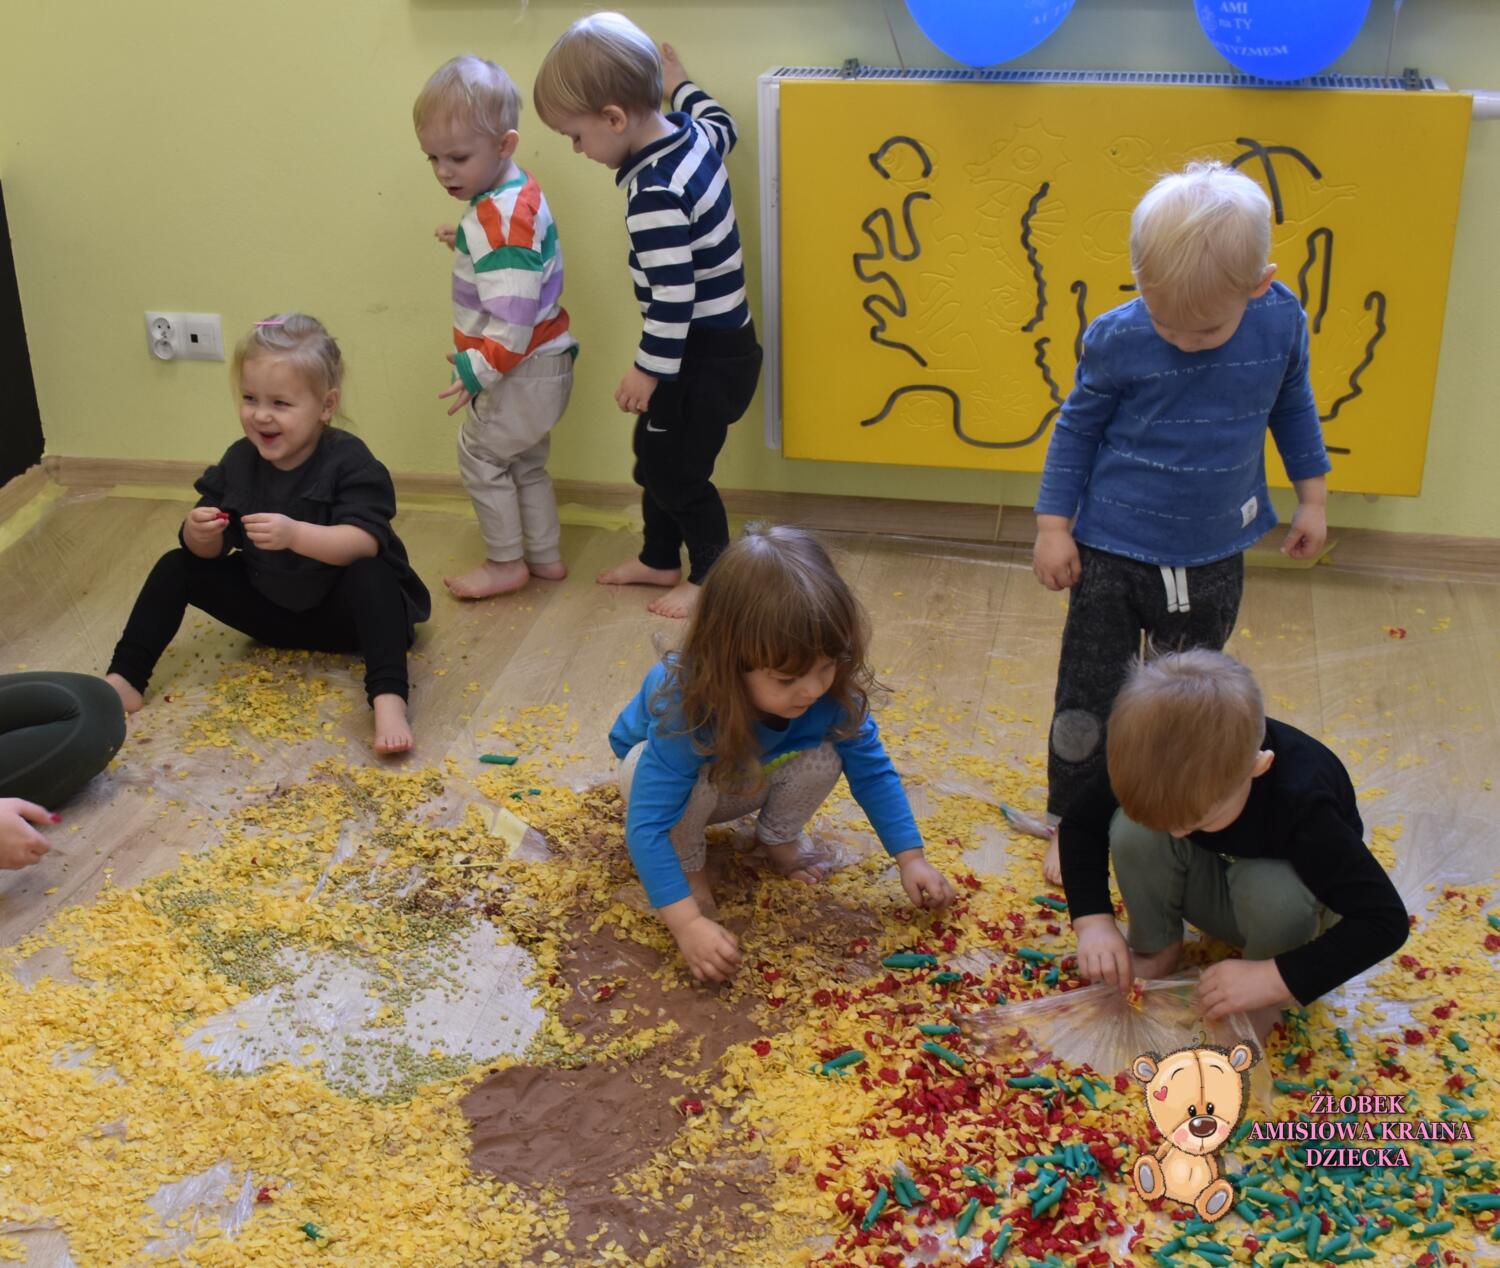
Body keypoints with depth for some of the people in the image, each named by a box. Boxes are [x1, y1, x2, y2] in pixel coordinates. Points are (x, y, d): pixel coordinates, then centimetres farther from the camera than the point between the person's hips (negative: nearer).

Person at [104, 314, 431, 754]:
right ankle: (125, 681, -6)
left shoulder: (348, 462, -22)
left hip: (343, 610, -5)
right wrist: (200, 533, -27)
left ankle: (389, 700, -48)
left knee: (370, 575, -37)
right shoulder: (239, 462, -6)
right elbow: (213, 551, -3)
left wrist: (294, 534, -49)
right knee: (178, 566, -5)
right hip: (269, 607, 6)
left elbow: (365, 543, -36)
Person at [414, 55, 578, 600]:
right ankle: (545, 555, 33)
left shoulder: (498, 218, -26)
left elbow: (512, 314, -31)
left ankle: (506, 563, 18)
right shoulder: (523, 194, 5)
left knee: (480, 454, 7)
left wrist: (477, 371, -26)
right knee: (525, 460, 22)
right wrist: (467, 247, 7)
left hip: (521, 371, -10)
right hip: (545, 364, 10)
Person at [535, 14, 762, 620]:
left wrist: (649, 369, -18)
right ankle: (660, 559, 38)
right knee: (653, 454, 22)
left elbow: (674, 296, -28)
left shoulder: (654, 194, -29)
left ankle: (712, 579, 22)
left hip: (706, 355, -10)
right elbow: (722, 125, 24)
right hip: (711, 342, 10)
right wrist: (678, 83, 36)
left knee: (679, 470, 5)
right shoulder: (693, 135, -1)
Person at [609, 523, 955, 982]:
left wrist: (911, 858, -18)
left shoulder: (832, 692, -31)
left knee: (822, 760, -26)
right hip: (657, 764, -3)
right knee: (698, 775, -37)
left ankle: (779, 835, 5)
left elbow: (872, 771, -14)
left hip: (744, 783, 4)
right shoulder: (685, 711, -45)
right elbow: (646, 825, -45)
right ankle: (687, 862, -6)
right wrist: (688, 923, -53)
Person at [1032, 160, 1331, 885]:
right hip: (1112, 556, -2)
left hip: (1212, 560, 2)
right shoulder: (1117, 340, -18)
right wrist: (1054, 525, -3)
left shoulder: (1281, 324, -11)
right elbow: (1076, 429, -3)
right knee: (1087, 702, 6)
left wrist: (1313, 498, 13)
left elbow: (1293, 408, 8)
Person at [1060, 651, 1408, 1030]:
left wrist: (1272, 979, -39)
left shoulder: (1302, 800, -38)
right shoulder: (1157, 766, -27)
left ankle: (1264, 1000, -7)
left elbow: (1385, 920, -34)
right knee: (1133, 829, -26)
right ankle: (1156, 948, -2)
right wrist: (1093, 921, -24)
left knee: (1273, 889, -37)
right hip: (1208, 886, 3)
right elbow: (1079, 823, -9)